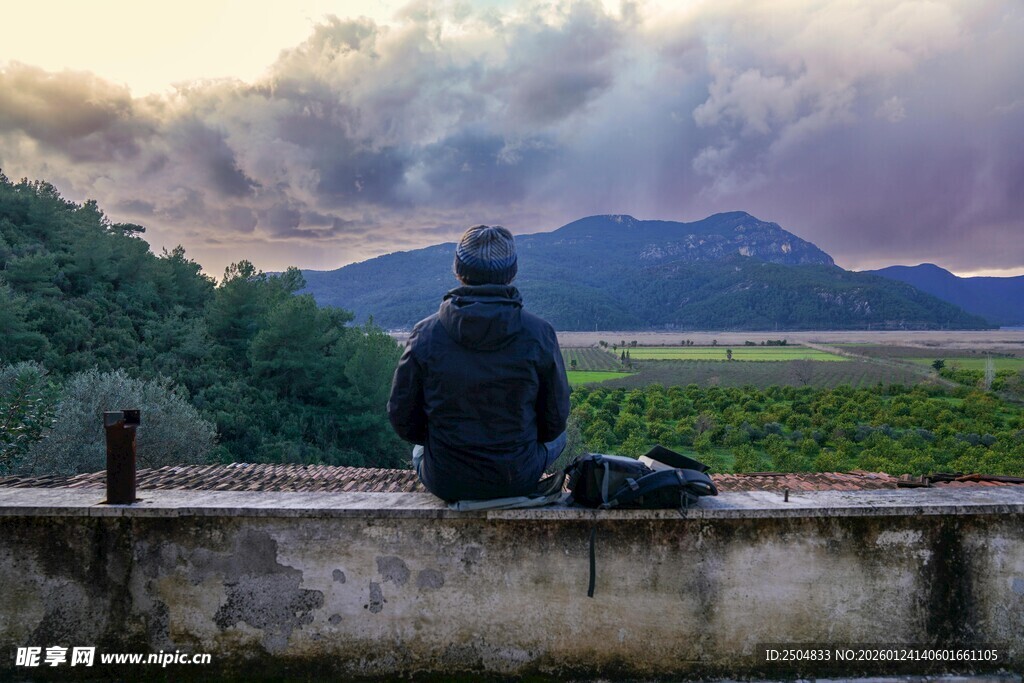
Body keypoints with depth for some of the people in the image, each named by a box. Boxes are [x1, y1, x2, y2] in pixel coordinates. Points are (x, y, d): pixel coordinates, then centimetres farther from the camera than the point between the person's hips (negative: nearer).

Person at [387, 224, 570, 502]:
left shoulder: (425, 334, -13)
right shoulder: (539, 334, -14)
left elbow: (402, 418, -4)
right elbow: (554, 421, -5)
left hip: (444, 482, 1)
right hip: (518, 480, 0)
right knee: (558, 436, 33)